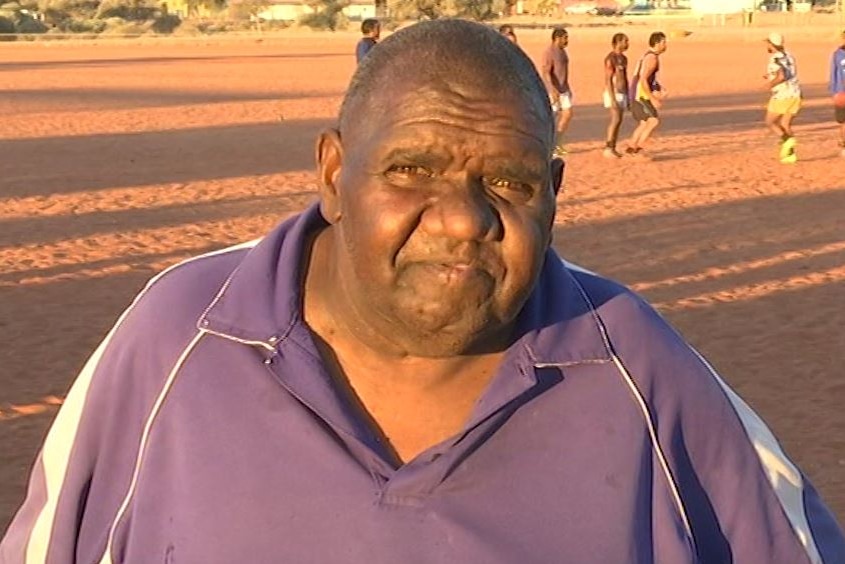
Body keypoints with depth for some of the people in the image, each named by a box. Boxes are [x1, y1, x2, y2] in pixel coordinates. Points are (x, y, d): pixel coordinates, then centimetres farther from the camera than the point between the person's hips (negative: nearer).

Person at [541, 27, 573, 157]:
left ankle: (557, 143, 14)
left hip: (563, 89, 9)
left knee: (567, 114, 5)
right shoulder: (549, 52, -16)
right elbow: (546, 72, -22)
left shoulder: (562, 51, 13)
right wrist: (553, 90, -30)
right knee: (552, 118, -4)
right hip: (552, 90, -9)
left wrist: (568, 88, 22)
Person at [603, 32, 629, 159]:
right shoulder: (610, 58, -15)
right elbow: (608, 80, -18)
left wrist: (628, 98, 18)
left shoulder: (623, 58, 13)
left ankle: (613, 149, 9)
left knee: (618, 122, 6)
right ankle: (608, 149, -13)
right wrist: (613, 99, -23)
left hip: (622, 94, 8)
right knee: (616, 121, -16)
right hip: (613, 93, -8)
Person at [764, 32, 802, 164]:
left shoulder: (775, 59, -12)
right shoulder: (789, 56, 13)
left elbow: (782, 76, -26)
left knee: (770, 123, 10)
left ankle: (787, 140, -13)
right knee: (785, 125, 15)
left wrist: (771, 84, -9)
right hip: (795, 95, 7)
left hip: (781, 96, -7)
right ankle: (790, 154, 4)